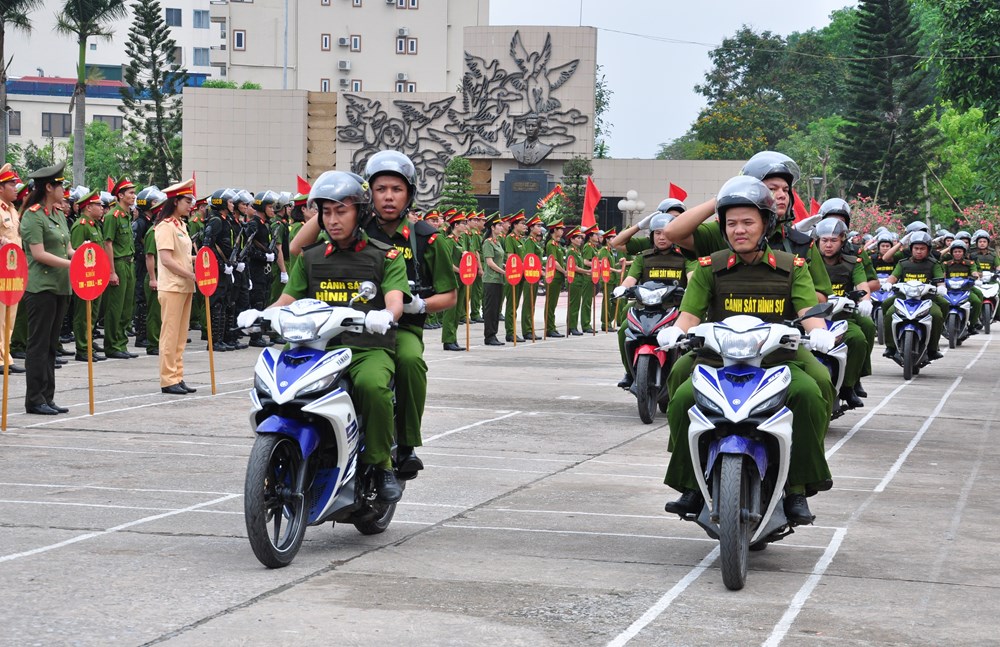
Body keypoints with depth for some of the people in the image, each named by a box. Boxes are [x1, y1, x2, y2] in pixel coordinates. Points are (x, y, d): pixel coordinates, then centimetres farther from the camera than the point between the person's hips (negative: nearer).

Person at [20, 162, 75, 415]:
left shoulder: (58, 214, 15)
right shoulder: (33, 216, -11)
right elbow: (39, 254, -18)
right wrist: (72, 264, -20)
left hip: (60, 287, 9)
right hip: (40, 287, -8)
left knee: (51, 345, 10)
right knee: (39, 344, -5)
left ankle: (47, 398, 15)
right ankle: (35, 400, -1)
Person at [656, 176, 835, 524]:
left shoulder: (792, 267, 7)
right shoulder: (710, 268, 8)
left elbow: (809, 310, -3)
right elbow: (690, 312, 2)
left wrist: (818, 331, -26)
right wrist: (675, 331, -21)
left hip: (779, 361, -1)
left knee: (809, 395, -32)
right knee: (682, 400, -26)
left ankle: (798, 488, -20)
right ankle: (692, 486, -9)